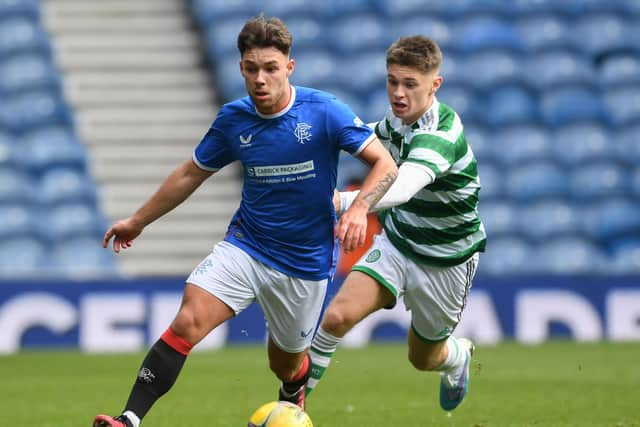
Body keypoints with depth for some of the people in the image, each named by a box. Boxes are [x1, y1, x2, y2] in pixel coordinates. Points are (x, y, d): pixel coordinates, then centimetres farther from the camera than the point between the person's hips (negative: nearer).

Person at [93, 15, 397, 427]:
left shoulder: (324, 111, -14)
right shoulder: (233, 119, -3)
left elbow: (385, 164, -11)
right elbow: (192, 174, 13)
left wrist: (359, 209, -31)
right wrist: (138, 221, 22)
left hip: (306, 262, -2)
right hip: (245, 246, 2)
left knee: (286, 362, 14)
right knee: (188, 320, -22)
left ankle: (294, 394, 53)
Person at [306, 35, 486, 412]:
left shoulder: (440, 136, -34)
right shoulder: (397, 119, -9)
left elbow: (401, 189, -55)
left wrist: (342, 202, -69)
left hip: (445, 261, -5)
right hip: (396, 242, 5)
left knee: (424, 358, 17)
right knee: (338, 316, -21)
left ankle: (459, 356, 54)